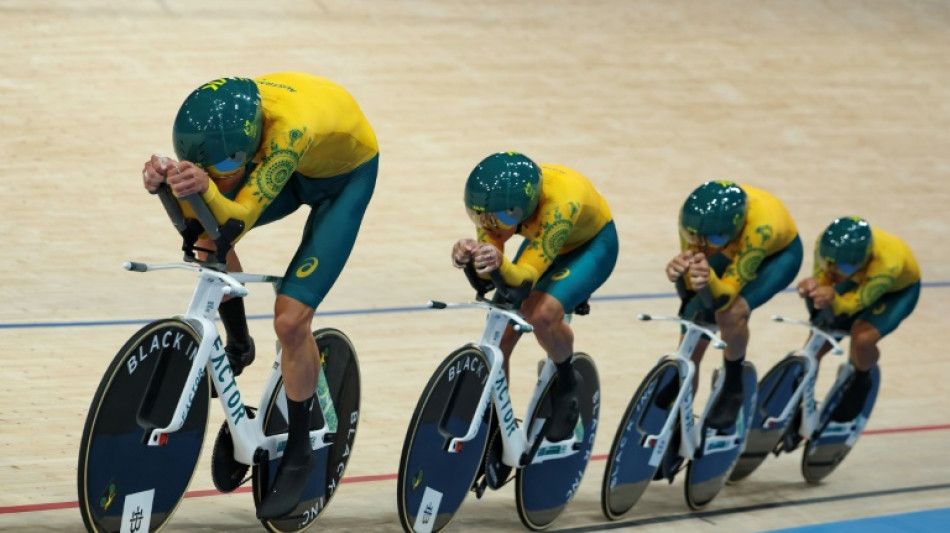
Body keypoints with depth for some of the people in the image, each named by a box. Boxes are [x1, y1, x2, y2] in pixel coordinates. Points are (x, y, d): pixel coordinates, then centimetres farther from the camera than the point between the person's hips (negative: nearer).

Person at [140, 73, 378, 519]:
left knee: (291, 320, -15)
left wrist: (207, 189, -64)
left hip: (346, 176, -6)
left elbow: (239, 220, -43)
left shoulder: (288, 128, -44)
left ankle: (298, 453, 5)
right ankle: (237, 345, 9)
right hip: (292, 166, 6)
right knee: (209, 235, -18)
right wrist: (163, 181, -46)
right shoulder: (222, 117, -27)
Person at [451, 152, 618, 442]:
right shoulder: (496, 199, -29)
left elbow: (526, 276, -46)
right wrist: (466, 255, -52)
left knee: (542, 313, -32)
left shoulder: (560, 202, -43)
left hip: (591, 244, -5)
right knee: (499, 338, -8)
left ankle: (568, 382, -2)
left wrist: (501, 264, -67)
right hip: (540, 241, 5)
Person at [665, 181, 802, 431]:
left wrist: (709, 280, -60)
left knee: (731, 312, -32)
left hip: (779, 254, -4)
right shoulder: (692, 214, -33)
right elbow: (692, 286, -26)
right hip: (732, 250, 4)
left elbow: (727, 294, -39)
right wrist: (680, 272, -48)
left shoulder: (759, 226, -44)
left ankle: (733, 389, -6)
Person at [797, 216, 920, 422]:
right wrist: (812, 286, -52)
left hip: (898, 290, -5)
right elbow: (821, 278, -27)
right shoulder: (825, 243, -33)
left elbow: (853, 304, -43)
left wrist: (833, 300, -66)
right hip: (858, 280, 5)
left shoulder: (886, 265, -45)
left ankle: (860, 383, 7)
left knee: (862, 338, -26)